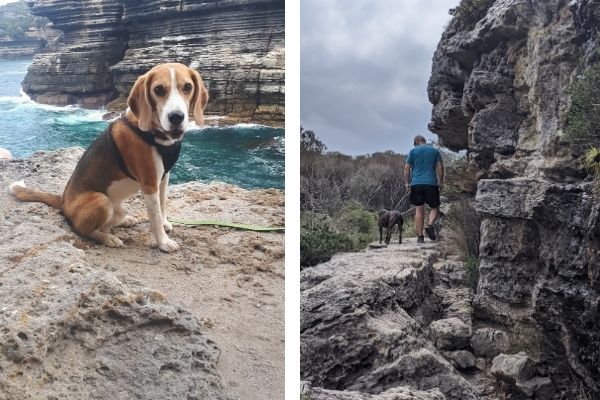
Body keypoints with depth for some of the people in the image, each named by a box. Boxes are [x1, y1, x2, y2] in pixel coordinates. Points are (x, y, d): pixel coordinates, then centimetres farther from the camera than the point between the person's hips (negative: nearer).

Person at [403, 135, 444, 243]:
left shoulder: (413, 151, 7)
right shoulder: (435, 151, 11)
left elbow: (407, 168, 2)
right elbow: (440, 167, 4)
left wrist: (407, 183, 8)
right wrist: (440, 182, 9)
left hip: (416, 184, 0)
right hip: (431, 183, 0)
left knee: (419, 210, 3)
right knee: (435, 208, 11)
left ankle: (420, 236, 1)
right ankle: (430, 226, -15)